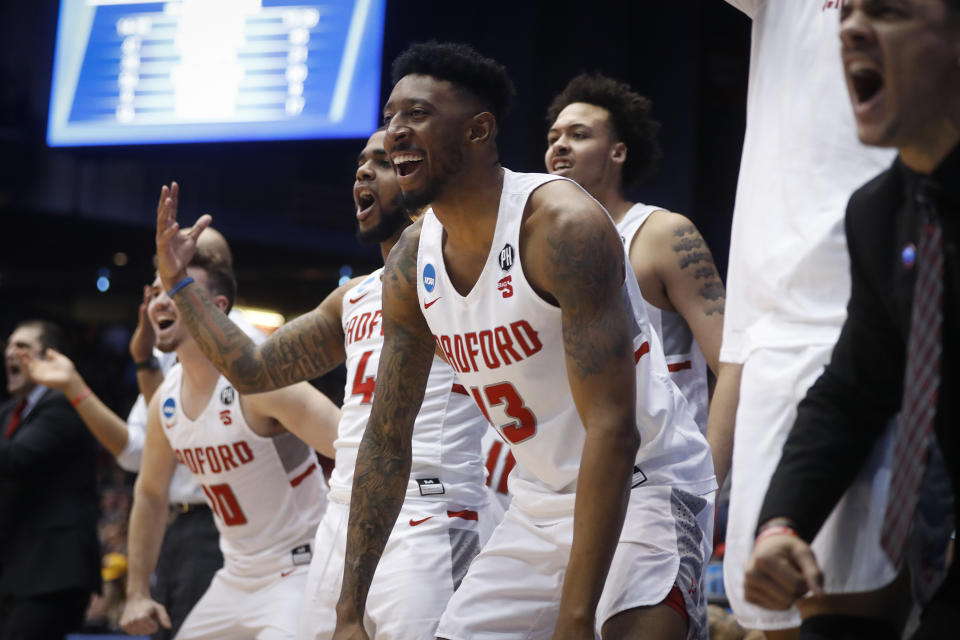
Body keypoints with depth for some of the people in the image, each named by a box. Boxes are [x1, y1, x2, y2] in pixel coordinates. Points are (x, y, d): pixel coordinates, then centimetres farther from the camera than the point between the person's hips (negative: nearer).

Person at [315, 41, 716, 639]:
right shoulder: (412, 262, 0)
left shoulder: (563, 226, -23)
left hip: (642, 485, -7)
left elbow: (613, 429, -28)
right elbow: (386, 439, 8)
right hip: (541, 503, 7)